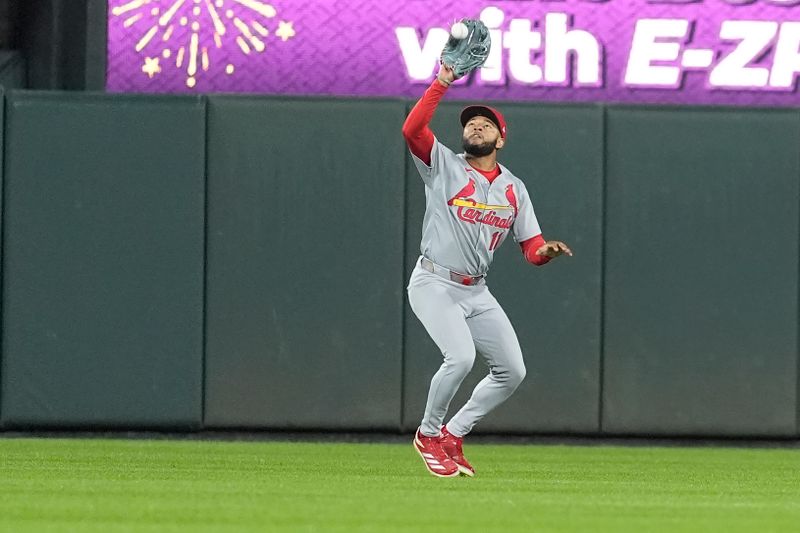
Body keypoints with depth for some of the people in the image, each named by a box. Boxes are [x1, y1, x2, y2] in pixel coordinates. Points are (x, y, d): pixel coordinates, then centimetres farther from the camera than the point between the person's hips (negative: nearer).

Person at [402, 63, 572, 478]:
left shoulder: (513, 188, 11)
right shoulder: (443, 165, -2)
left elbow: (531, 247, 7)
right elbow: (412, 129, -21)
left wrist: (547, 251, -16)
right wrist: (442, 83, -24)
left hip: (476, 291, 6)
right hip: (434, 285, -6)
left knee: (512, 371, 1)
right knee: (461, 357, -25)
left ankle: (453, 434, 17)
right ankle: (428, 435, -3)